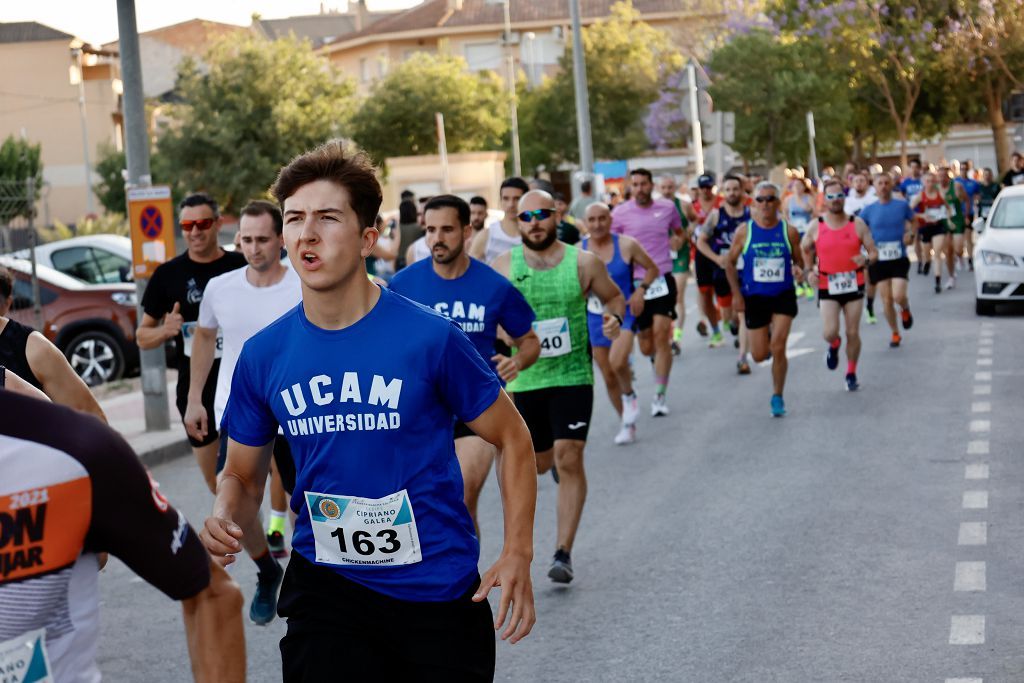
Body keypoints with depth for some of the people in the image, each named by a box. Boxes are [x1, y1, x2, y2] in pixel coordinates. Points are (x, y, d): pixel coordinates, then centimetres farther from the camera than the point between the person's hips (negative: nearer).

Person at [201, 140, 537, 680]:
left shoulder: (429, 337, -12)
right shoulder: (263, 356, -3)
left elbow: (512, 439, -2)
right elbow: (243, 473, 9)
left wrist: (517, 555, -10)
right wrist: (225, 518, -13)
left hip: (439, 590, -2)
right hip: (324, 588, 2)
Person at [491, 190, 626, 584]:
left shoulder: (583, 263, -1)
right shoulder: (503, 267, 0)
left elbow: (613, 296, 14)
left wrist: (615, 317, -8)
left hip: (572, 377, -1)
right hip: (523, 379, 2)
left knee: (569, 459, -10)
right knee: (540, 461, 10)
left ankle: (564, 552, -3)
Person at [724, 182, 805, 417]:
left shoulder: (789, 231, -3)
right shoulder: (744, 232, -4)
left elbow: (798, 260, 7)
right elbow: (730, 263, 4)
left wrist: (798, 270, -17)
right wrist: (736, 294, -3)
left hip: (783, 296, -1)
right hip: (754, 297, 1)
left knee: (778, 348, -12)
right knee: (759, 355, 5)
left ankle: (777, 397, 5)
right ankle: (766, 338, 44)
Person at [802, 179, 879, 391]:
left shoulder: (857, 224, -1)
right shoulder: (816, 227, -1)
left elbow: (874, 252, 2)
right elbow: (803, 251, 14)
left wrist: (867, 260, -21)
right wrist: (809, 271, -1)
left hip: (854, 285, 1)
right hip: (827, 287, -1)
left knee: (853, 333, 5)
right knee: (830, 332, -14)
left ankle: (851, 374, 24)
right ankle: (834, 345, 24)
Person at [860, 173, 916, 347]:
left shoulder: (902, 205, -1)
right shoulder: (869, 210, 1)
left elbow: (912, 222, 15)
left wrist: (910, 234, -5)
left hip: (899, 258, -2)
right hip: (878, 260, 2)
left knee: (898, 296, -17)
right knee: (886, 300, 5)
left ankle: (905, 310, 19)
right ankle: (895, 333, 23)